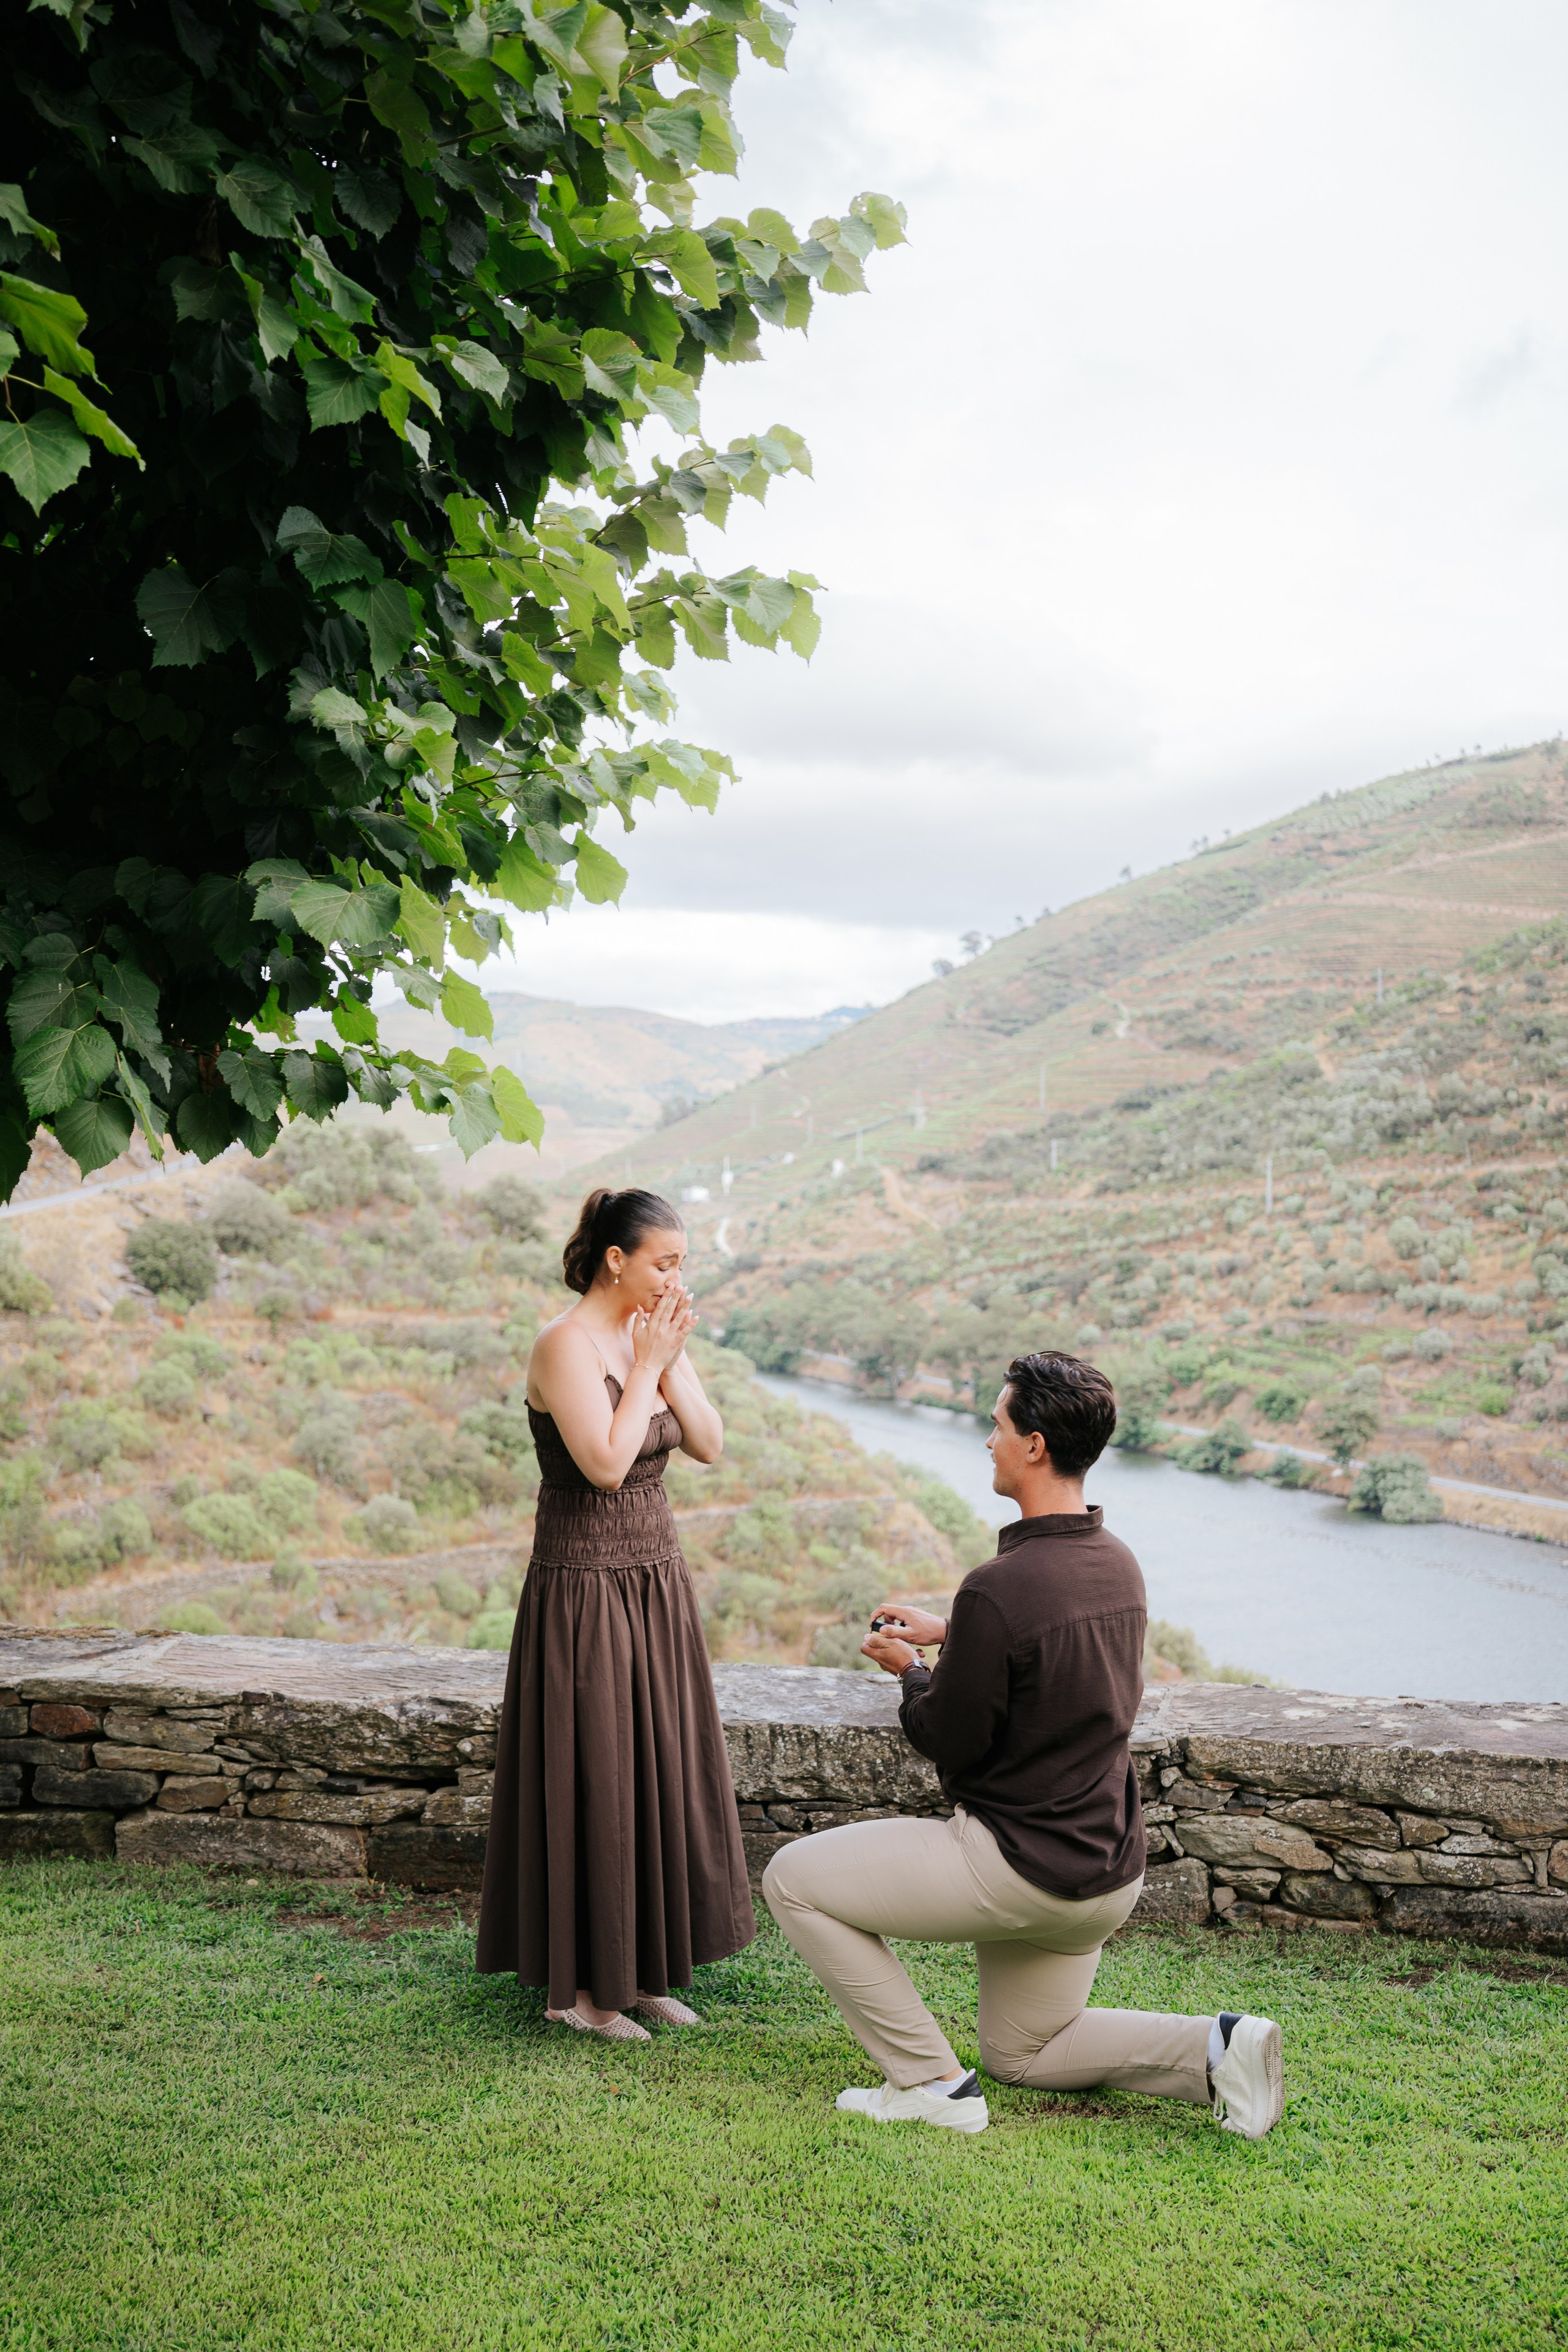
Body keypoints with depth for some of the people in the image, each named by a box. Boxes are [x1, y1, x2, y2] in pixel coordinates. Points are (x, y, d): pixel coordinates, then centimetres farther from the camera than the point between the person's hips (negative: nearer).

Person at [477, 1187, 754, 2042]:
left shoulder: (652, 1337, 8)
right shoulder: (567, 1344, -15)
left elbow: (710, 1445, 3)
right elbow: (605, 1464, -24)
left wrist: (671, 1361, -8)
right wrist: (648, 1365, -17)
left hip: (655, 1584, 8)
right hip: (584, 1592, -8)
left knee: (658, 1772, 13)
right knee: (589, 1782, 0)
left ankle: (636, 1969, 26)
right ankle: (573, 1987, 14)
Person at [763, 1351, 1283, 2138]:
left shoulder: (998, 1588, -25)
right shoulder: (1119, 1564, 2)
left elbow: (951, 1745, -15)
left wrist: (911, 1671, 4)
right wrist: (946, 1634, 22)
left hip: (1020, 1863, -8)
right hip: (1108, 1875, 9)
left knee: (793, 1879, 3)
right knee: (1023, 2055, 28)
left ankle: (931, 2083, 3)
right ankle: (1215, 2048, 6)